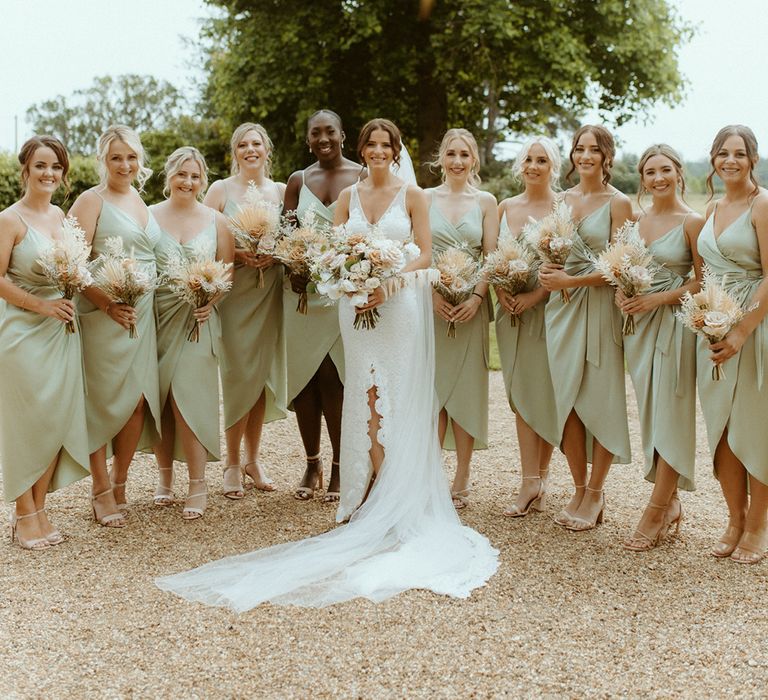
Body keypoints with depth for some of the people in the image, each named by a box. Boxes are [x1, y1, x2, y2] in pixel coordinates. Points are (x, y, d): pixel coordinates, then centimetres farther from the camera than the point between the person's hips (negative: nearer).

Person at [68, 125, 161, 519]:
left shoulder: (140, 200, 16)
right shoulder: (92, 201, -5)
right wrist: (109, 305, -21)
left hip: (143, 315, 6)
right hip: (103, 315, -6)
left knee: (139, 400, 5)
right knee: (103, 402, 2)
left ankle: (120, 484, 20)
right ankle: (102, 490, 14)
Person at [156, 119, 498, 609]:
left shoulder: (412, 195, 2)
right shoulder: (348, 197, 11)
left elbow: (425, 254, -2)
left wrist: (389, 283, -16)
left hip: (401, 304, -3)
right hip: (357, 304, 3)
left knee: (399, 396, -3)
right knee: (365, 394, 3)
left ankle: (398, 498, 5)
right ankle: (371, 494, 9)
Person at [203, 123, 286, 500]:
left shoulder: (281, 191, 11)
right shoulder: (220, 190, 3)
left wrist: (274, 255, -7)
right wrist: (238, 253, -16)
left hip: (270, 290, 3)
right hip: (233, 289, -3)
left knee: (265, 373, 5)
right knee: (239, 375, -6)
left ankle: (253, 457, 19)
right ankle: (232, 462, 8)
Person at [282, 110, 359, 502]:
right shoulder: (298, 182, 13)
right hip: (302, 289, 3)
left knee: (332, 376, -7)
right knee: (303, 377, 4)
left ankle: (339, 467, 5)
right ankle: (312, 465, 17)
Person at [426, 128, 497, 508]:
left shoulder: (485, 201, 7)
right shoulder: (425, 198, 6)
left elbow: (492, 257, 3)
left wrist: (476, 297, -12)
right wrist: (433, 295, -13)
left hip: (471, 303, 0)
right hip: (431, 301, 0)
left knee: (467, 387, 3)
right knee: (433, 386, 0)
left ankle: (461, 479, 11)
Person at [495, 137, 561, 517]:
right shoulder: (505, 207, 11)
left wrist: (535, 296, -17)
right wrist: (501, 291, -4)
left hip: (549, 307, -4)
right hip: (511, 310, 4)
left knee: (545, 393, 2)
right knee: (520, 393, 2)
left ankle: (541, 477, 15)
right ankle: (530, 483, 4)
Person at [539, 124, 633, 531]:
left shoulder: (618, 203, -3)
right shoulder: (562, 199, 13)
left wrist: (571, 280, -15)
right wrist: (547, 272, -2)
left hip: (600, 306, -5)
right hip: (562, 308, 5)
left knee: (601, 399, -1)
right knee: (567, 398, 5)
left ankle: (595, 495, 10)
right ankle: (579, 489, 16)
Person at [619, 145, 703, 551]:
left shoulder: (692, 222, -6)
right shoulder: (637, 219, 11)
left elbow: (702, 280, -7)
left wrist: (659, 298, -17)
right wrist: (622, 293, -2)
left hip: (675, 323, -6)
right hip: (639, 323, 6)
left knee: (671, 417, -3)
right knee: (650, 415, 9)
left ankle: (655, 512, 2)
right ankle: (670, 504, 21)